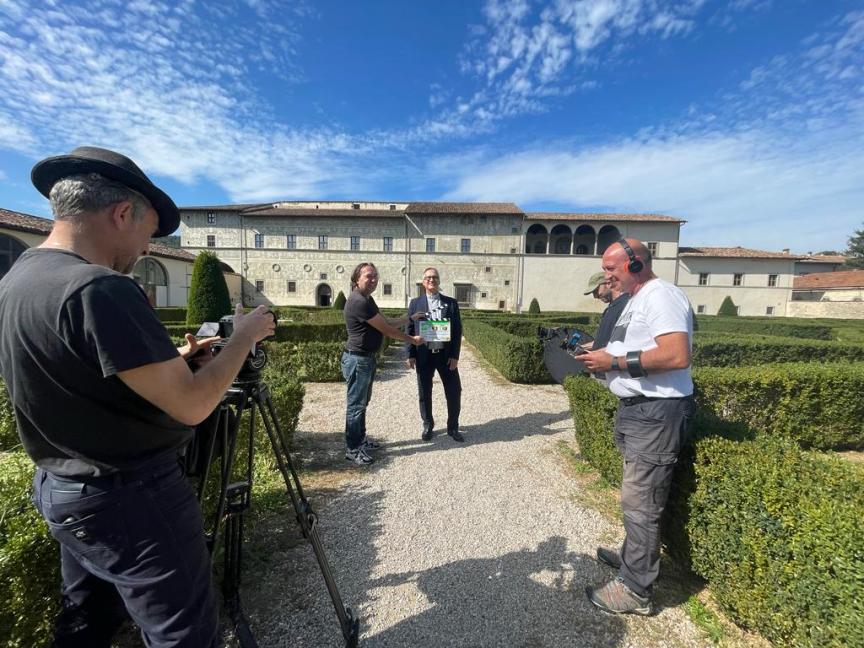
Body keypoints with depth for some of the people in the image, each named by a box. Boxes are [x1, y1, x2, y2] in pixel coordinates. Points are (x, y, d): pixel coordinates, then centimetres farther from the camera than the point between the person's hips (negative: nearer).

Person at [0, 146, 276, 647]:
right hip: (131, 499, -9)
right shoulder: (99, 289, -26)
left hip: (61, 490, 10)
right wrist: (244, 337, -12)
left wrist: (172, 359, 14)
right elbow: (191, 405, -25)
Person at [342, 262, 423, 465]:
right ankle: (352, 449, 13)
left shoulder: (367, 299, 13)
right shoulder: (358, 301, -21)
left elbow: (386, 323, 16)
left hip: (367, 358, 10)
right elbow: (387, 330, -18)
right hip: (358, 359, -10)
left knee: (362, 403, 19)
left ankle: (360, 440, 33)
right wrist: (412, 340, -7)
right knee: (355, 405, 0)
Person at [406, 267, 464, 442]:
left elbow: (457, 330, 1)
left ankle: (453, 427, 23)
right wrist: (411, 354, -5)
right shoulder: (415, 303, 5)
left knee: (454, 392, 5)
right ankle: (428, 425, 30)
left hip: (446, 354, 0)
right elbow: (410, 330, 2)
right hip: (424, 355, 0)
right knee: (424, 393, 10)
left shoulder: (451, 303, 4)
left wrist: (455, 355, -6)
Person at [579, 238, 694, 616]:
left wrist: (615, 362, -21)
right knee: (636, 495, 22)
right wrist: (603, 353, 7)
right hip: (636, 409, 10)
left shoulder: (661, 297, -16)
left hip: (657, 413, -10)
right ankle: (633, 555, 40)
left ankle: (635, 590, 15)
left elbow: (677, 356, -27)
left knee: (640, 501, 0)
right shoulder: (636, 300, 16)